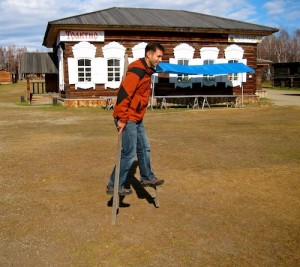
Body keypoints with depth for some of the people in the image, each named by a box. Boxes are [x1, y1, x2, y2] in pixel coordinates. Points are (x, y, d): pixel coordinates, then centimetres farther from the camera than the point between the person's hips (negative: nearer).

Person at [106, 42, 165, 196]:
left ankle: (147, 178, 33)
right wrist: (122, 119, -25)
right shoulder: (137, 70, -19)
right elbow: (123, 94, -26)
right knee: (129, 154, -5)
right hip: (128, 119, -10)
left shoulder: (146, 71, 12)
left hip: (137, 118, 10)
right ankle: (114, 186, 6)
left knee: (144, 148, 18)